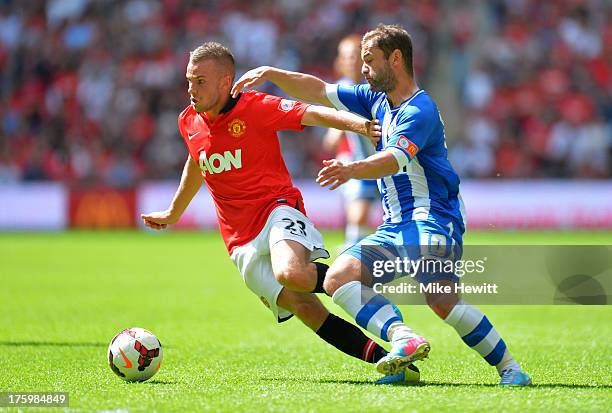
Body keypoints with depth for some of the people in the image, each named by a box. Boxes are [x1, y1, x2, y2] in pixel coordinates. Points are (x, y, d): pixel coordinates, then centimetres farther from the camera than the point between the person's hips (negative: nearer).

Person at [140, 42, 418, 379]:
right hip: (241, 241, 5)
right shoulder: (189, 122, 10)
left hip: (277, 210, -5)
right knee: (304, 308, -12)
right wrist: (173, 213, 43)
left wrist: (360, 124, -36)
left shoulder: (255, 107, -8)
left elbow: (312, 114, -18)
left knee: (291, 274, -38)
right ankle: (381, 358, -9)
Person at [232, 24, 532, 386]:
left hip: (432, 219, -9)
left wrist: (352, 170, -47)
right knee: (338, 278, -10)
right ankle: (404, 339, -28)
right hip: (396, 226, 9)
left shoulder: (420, 110, -13)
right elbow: (319, 92, 20)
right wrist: (271, 73, 9)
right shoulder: (375, 99, 15)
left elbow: (395, 159, -30)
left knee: (442, 301, -30)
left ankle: (510, 368, -19)